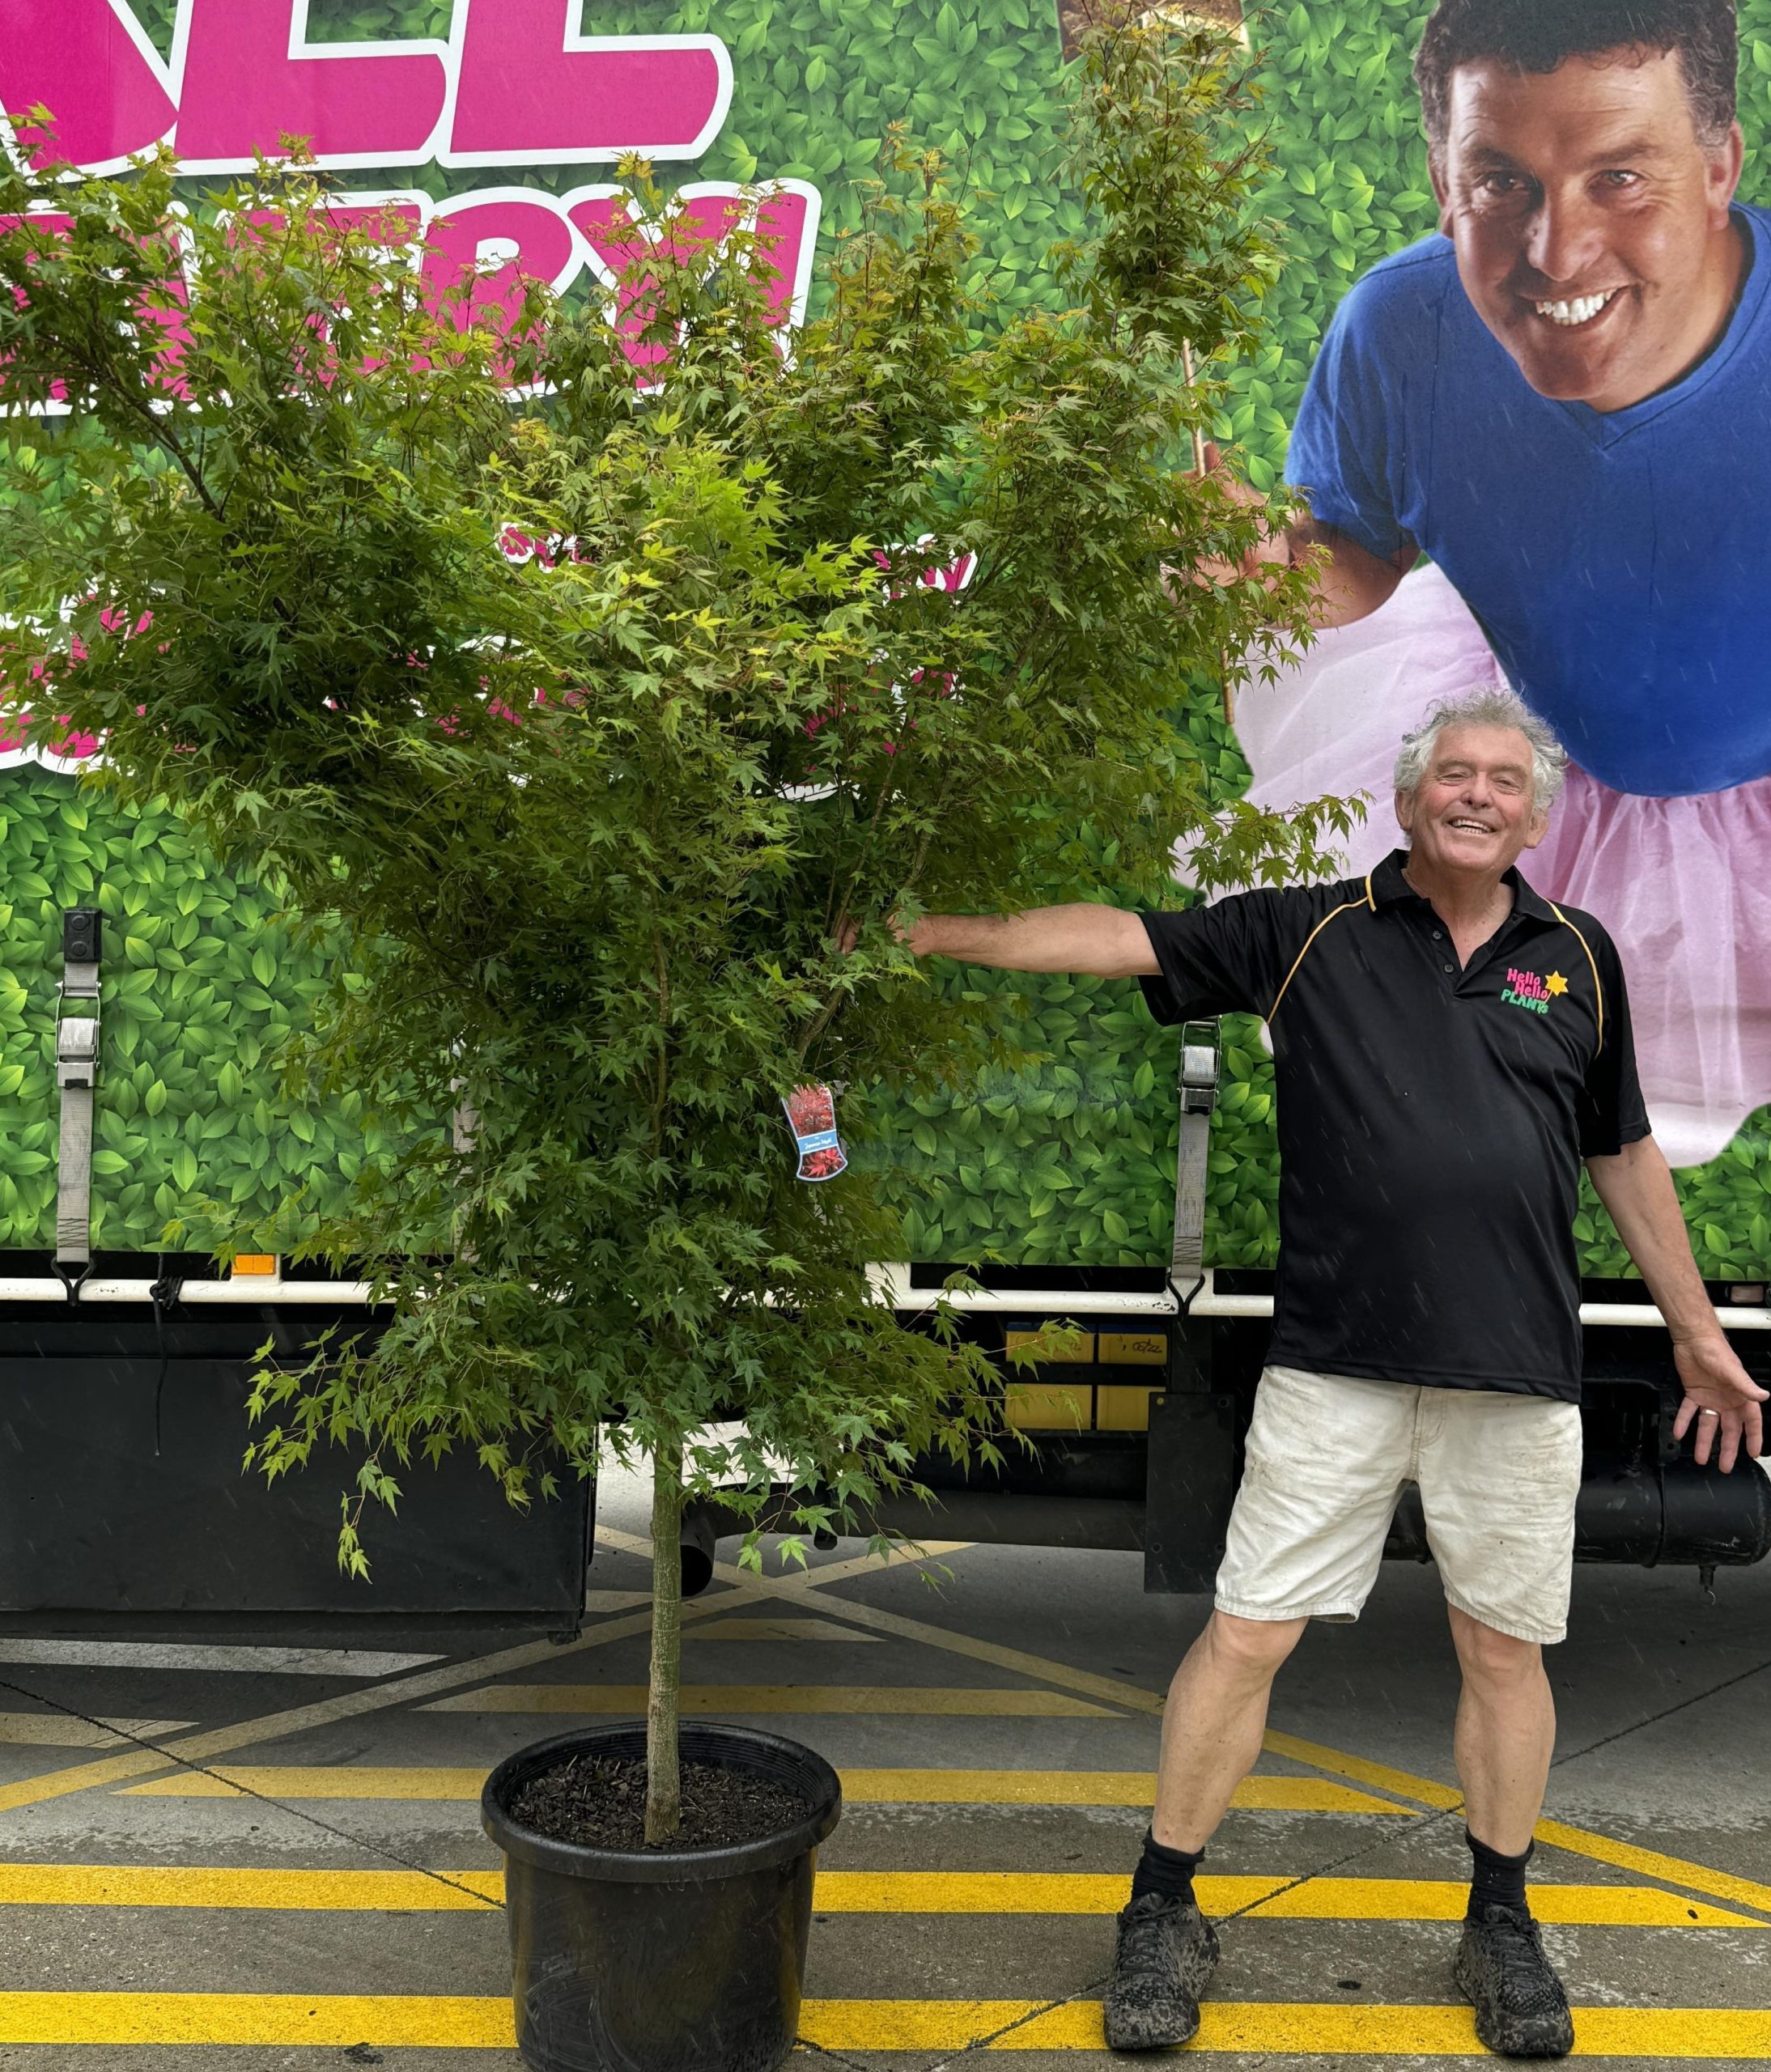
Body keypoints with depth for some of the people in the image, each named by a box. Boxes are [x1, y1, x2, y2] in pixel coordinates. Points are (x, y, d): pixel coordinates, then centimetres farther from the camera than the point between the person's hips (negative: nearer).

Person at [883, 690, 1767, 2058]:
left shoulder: (1579, 958, 10)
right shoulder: (1313, 932, 3)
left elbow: (1625, 1154, 18)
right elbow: (1123, 939, -3)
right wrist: (943, 932, -12)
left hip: (1521, 1374, 2)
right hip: (1335, 1364, -2)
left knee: (1506, 1648, 11)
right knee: (1248, 1633, 0)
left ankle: (1502, 1924, 31)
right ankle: (1163, 1915, 17)